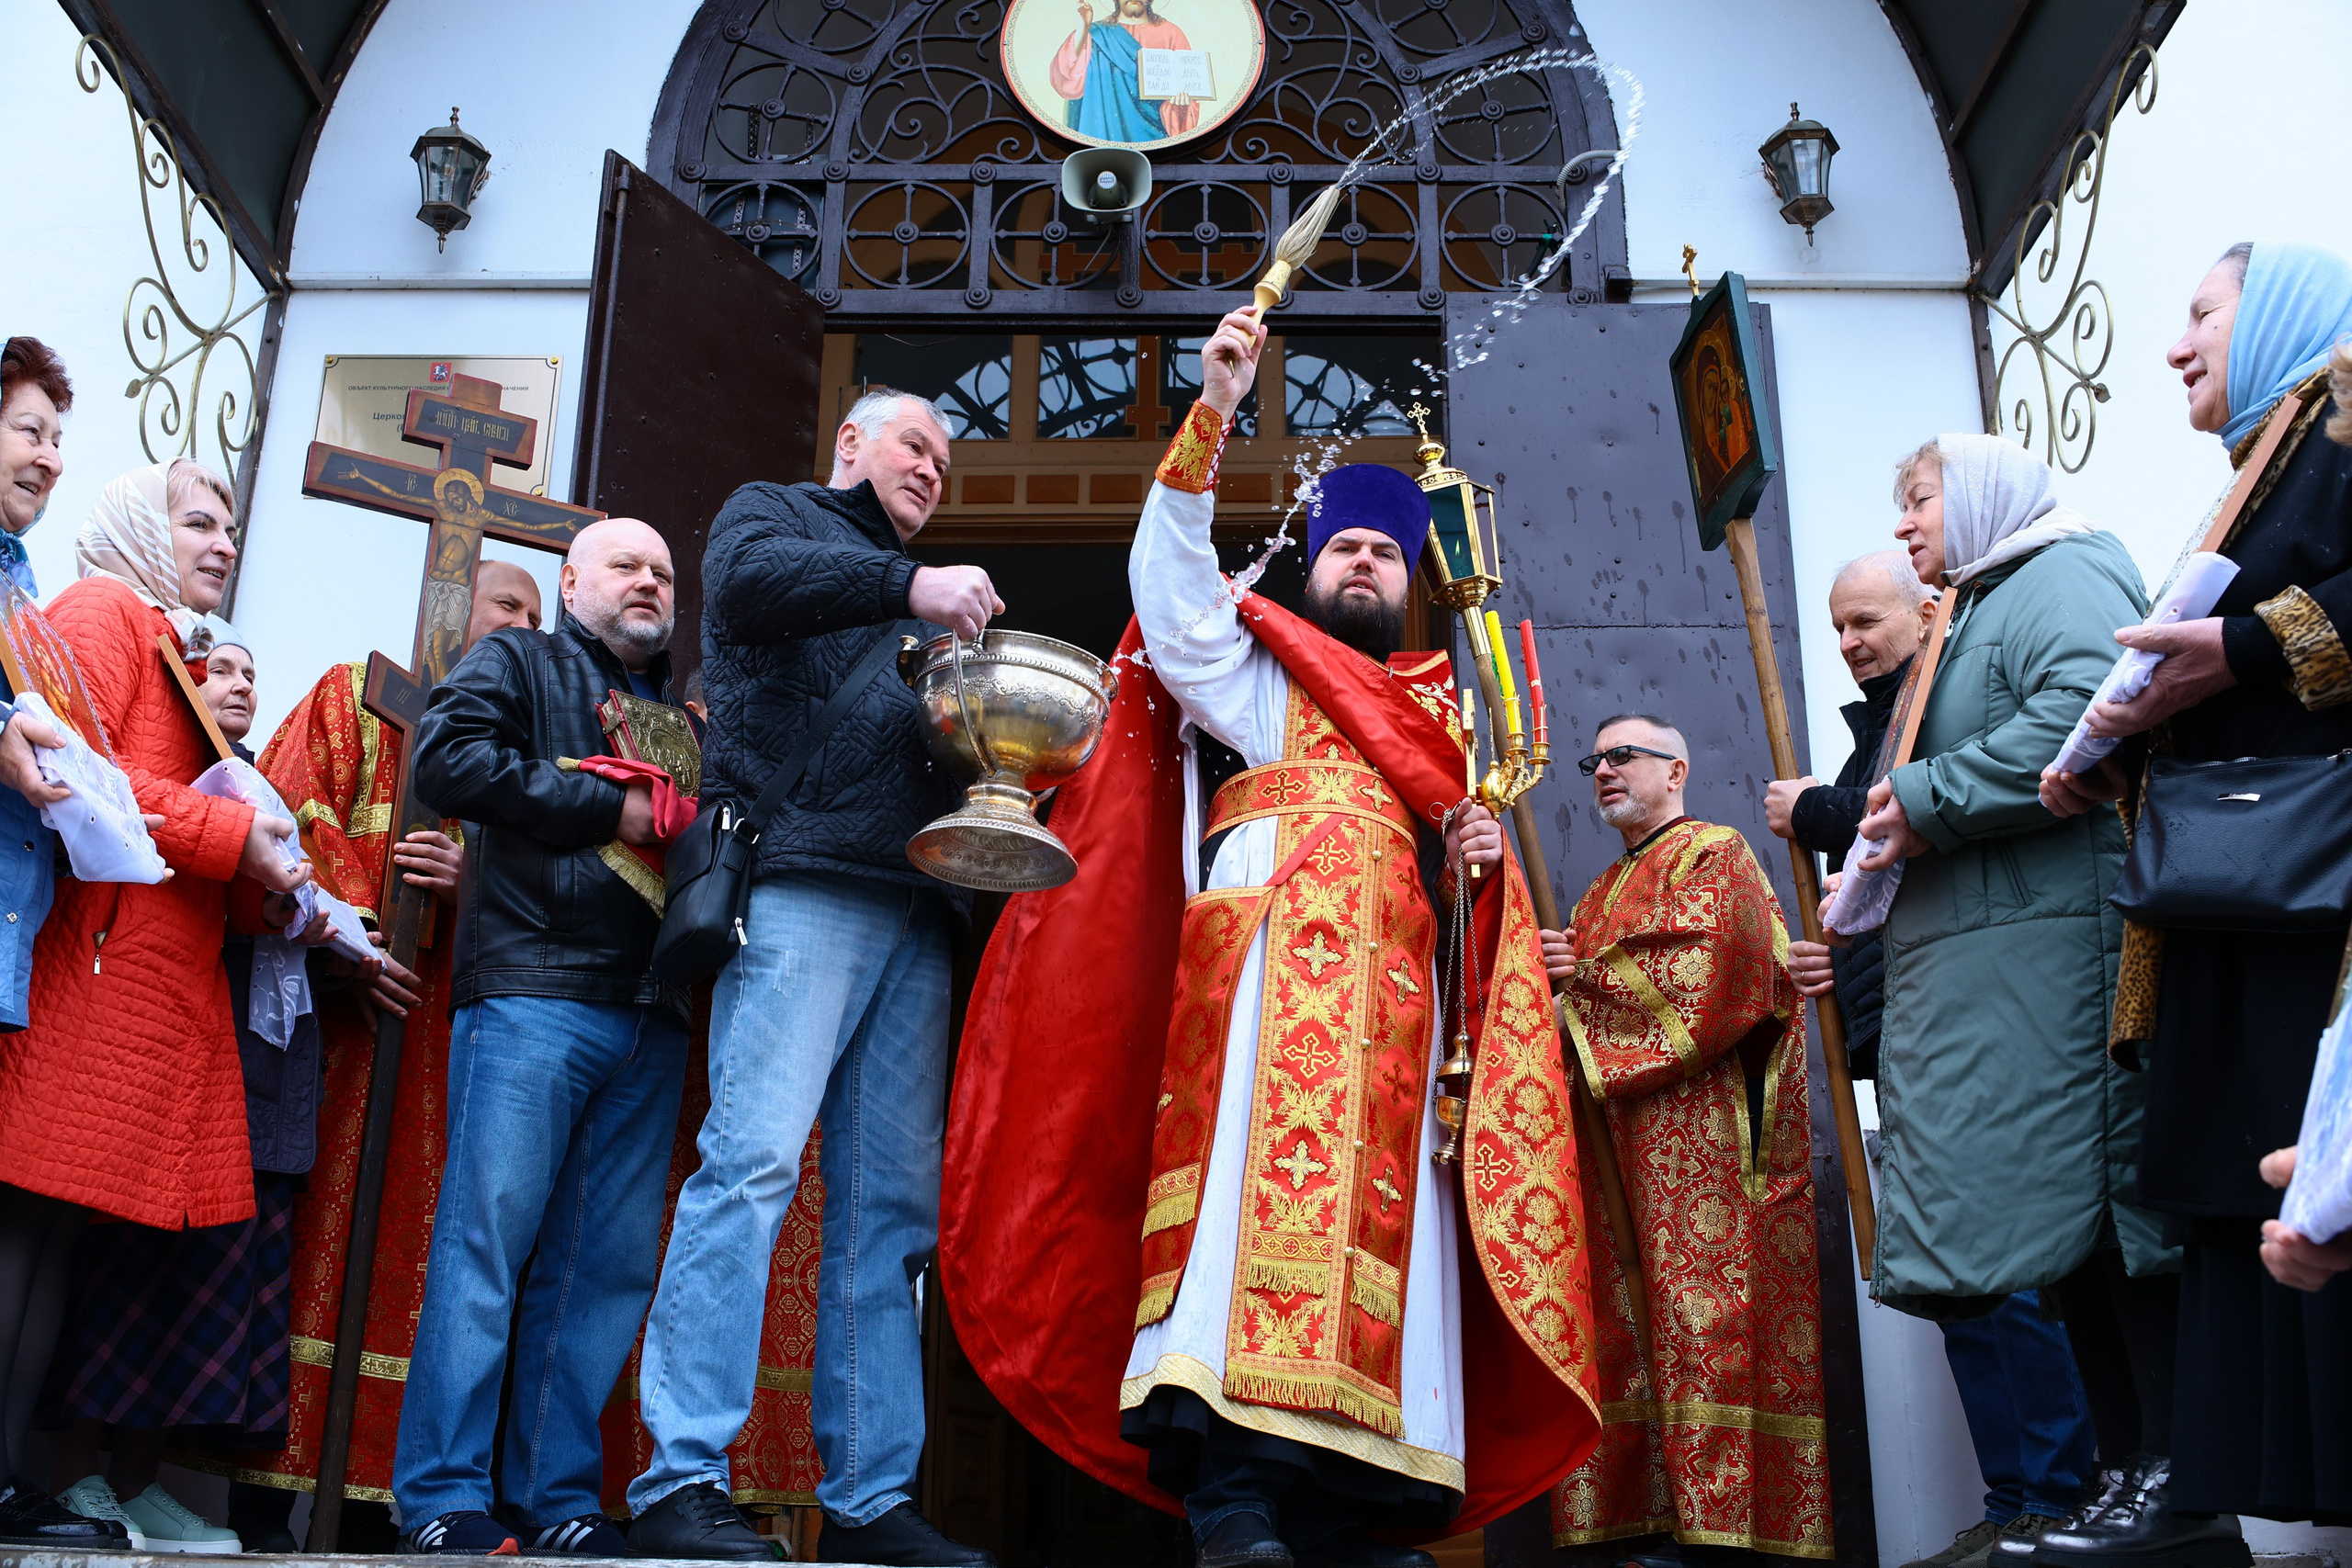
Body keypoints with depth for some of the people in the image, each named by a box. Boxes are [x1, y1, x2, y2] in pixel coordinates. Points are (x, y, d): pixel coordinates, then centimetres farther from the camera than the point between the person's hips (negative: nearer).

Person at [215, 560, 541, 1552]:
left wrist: (477, 874, -10)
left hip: (448, 1020, 3)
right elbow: (292, 814, -1)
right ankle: (263, 1492, -2)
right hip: (341, 1006, -3)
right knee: (313, 1216, -7)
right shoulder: (356, 696, 13)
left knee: (411, 1236, -1)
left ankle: (373, 1499, 1)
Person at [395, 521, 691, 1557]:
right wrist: (608, 809, -8)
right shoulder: (518, 663, 12)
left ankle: (557, 1494, 10)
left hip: (652, 1015, 5)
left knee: (612, 1260, 3)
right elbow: (445, 759, -6)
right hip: (534, 994, -5)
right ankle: (441, 1498, 0)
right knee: (488, 1237, -7)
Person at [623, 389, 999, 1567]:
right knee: (753, 1158, -16)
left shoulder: (916, 603, 34)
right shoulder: (777, 514, 17)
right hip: (800, 883, -6)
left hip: (915, 914, 6)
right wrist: (907, 585, -18)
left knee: (892, 1203, 0)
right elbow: (745, 582, -7)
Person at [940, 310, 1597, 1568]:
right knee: (1271, 1178, -21)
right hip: (1280, 964, -5)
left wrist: (1474, 854, 3)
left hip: (1398, 988, 5)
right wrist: (1211, 416, -6)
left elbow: (1448, 858, 28)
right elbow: (1171, 578, 3)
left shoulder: (1438, 711, 32)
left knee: (1381, 1203, -4)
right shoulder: (1253, 665, 20)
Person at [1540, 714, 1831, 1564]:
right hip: (1614, 1139, 7)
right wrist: (1555, 971, 2)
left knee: (1700, 1316, -12)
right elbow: (1570, 995, 25)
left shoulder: (1713, 855, 4)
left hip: (1696, 1123, -7)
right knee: (1622, 1325, -1)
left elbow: (1710, 971, -13)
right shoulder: (1601, 894, 27)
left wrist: (1586, 976, -5)